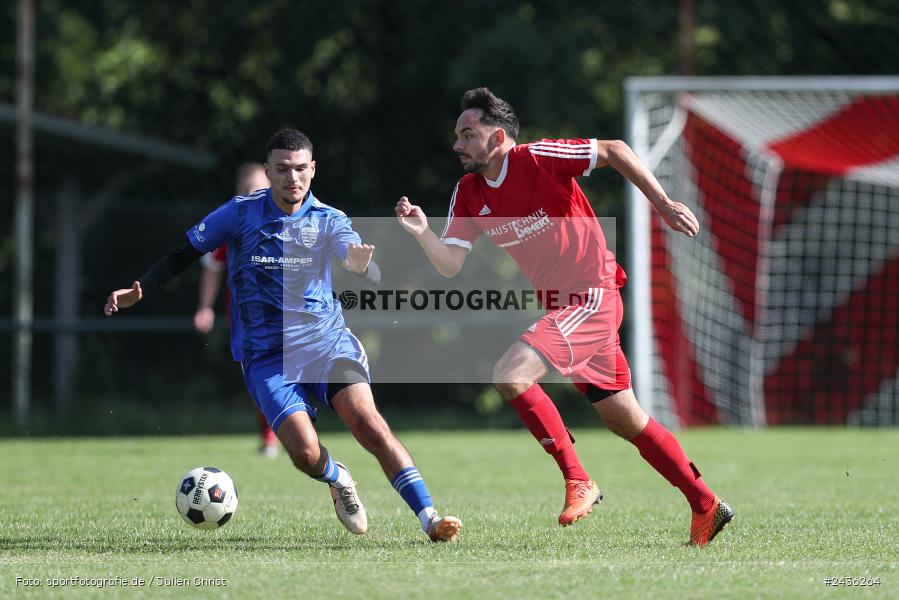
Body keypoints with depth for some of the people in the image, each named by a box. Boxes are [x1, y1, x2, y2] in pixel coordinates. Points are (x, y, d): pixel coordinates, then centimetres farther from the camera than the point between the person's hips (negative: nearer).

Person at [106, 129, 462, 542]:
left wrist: (362, 266, -38)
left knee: (368, 423, -23)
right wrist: (140, 291, -1)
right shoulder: (240, 213, -1)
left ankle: (430, 519, -21)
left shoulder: (328, 221, 1)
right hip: (265, 355, -1)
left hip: (325, 339, 1)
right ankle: (338, 481, 18)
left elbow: (373, 276, -15)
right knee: (305, 452, -19)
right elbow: (185, 254, 9)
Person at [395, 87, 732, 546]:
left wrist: (663, 204, -13)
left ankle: (577, 481, -14)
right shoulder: (468, 194, 5)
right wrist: (421, 232, -21)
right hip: (561, 304, 8)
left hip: (592, 297, -8)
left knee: (510, 375, -23)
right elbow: (450, 264, -2)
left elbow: (614, 151, -11)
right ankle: (705, 505, 23)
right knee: (626, 421, 12)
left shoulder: (537, 159, -15)